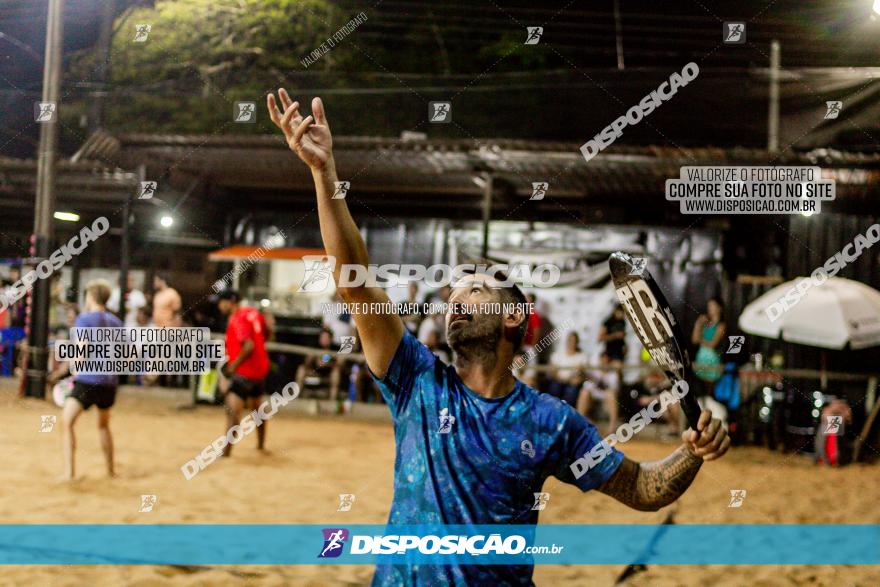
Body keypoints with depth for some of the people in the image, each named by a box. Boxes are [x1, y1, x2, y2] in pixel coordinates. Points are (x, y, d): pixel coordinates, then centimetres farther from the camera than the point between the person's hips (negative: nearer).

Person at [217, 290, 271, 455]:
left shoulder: (237, 319, -18)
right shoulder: (254, 313, 7)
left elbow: (249, 346, -27)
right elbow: (266, 335, 21)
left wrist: (234, 365, -19)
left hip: (244, 372, -10)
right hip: (260, 368, 10)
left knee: (232, 410, -16)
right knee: (256, 407, 25)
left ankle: (226, 452, -26)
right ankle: (261, 445, 40)